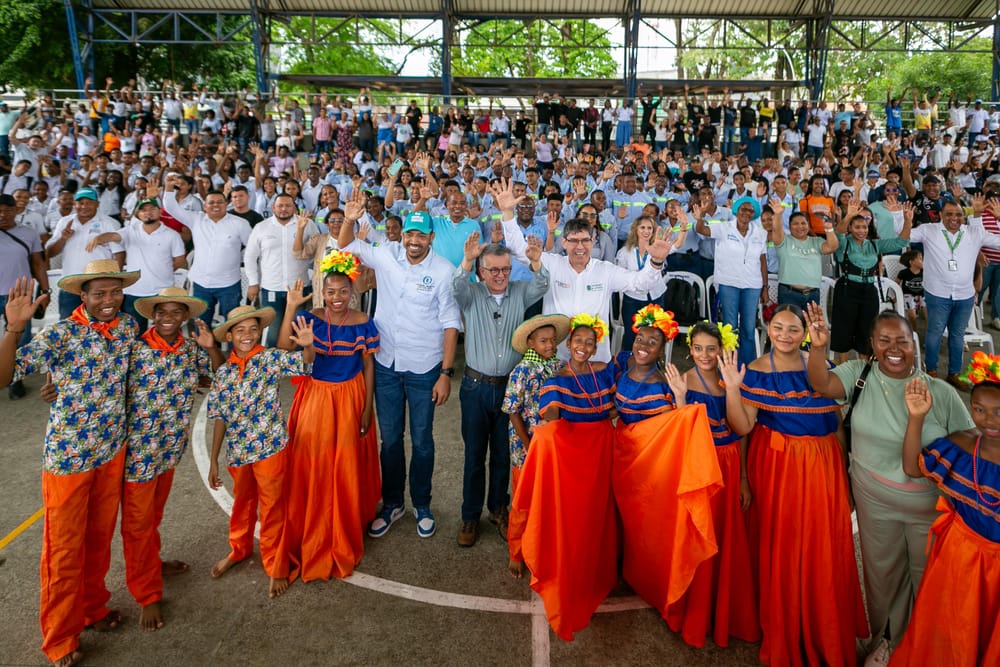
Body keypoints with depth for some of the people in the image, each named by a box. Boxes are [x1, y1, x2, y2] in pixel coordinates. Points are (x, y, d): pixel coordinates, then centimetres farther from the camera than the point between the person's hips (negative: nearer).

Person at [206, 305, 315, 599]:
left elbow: (303, 362, -21)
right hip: (238, 451, 4)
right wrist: (213, 461, 5)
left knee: (272, 508, 8)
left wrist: (308, 345, -45)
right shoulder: (223, 373, -1)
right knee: (242, 503, 25)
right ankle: (239, 549, 49)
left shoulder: (270, 358, -9)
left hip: (270, 447, -3)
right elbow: (220, 419, 3)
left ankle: (276, 568, 24)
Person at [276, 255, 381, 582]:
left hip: (351, 401, 0)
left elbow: (369, 367, 1)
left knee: (347, 470, 7)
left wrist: (367, 409, -2)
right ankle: (312, 540, 24)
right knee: (313, 471, 4)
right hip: (314, 399, 0)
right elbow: (283, 350, -19)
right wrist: (290, 308, -24)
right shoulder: (309, 318, -5)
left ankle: (345, 539, 28)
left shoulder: (362, 323, -5)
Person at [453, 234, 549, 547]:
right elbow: (457, 286, -21)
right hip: (476, 386, -1)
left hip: (510, 385, 1)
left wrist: (536, 261, -35)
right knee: (474, 453, 8)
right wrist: (467, 260, -41)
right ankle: (470, 515, 22)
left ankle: (499, 508, 31)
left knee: (503, 453, 13)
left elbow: (540, 287, -15)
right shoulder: (471, 294, -1)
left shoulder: (520, 293, 3)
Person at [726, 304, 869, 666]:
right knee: (781, 551, 5)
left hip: (823, 468, 3)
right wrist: (732, 388, -25)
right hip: (777, 469, -3)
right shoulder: (755, 372, -4)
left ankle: (824, 637, 29)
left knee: (824, 552, 7)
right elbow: (742, 426, -11)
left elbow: (836, 420, 11)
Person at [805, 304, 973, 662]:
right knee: (882, 571, 20)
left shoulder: (941, 392, -13)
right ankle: (887, 636, 46)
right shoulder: (860, 373, -8)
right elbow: (821, 384, -23)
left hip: (931, 504, -1)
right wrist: (818, 346, -39)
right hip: (875, 501, 1)